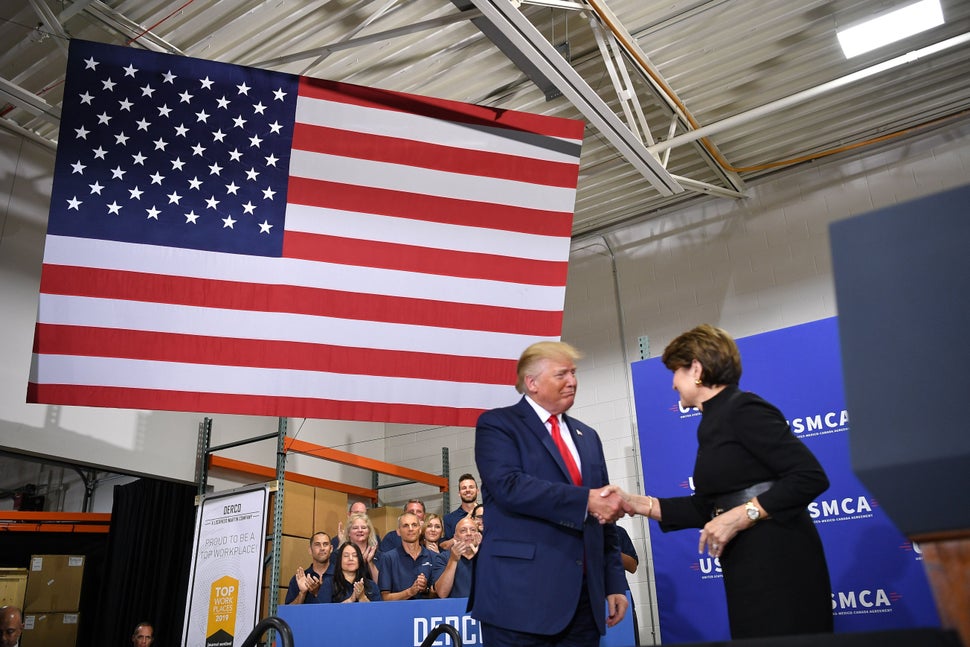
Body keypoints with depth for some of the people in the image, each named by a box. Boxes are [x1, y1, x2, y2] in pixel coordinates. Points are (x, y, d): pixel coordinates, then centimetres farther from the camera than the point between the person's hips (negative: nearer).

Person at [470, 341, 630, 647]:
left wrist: (614, 583, 11)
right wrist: (585, 500, -21)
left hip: (584, 594, 6)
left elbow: (604, 518, 18)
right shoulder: (497, 424, -1)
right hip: (522, 592, -5)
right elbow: (509, 485, -19)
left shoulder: (587, 436, 18)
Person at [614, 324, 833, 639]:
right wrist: (638, 504, 10)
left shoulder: (743, 409, -13)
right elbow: (707, 507, 16)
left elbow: (811, 477, -20)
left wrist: (740, 516, -22)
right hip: (746, 566, 9)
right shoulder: (712, 422, 15)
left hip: (778, 561, -9)